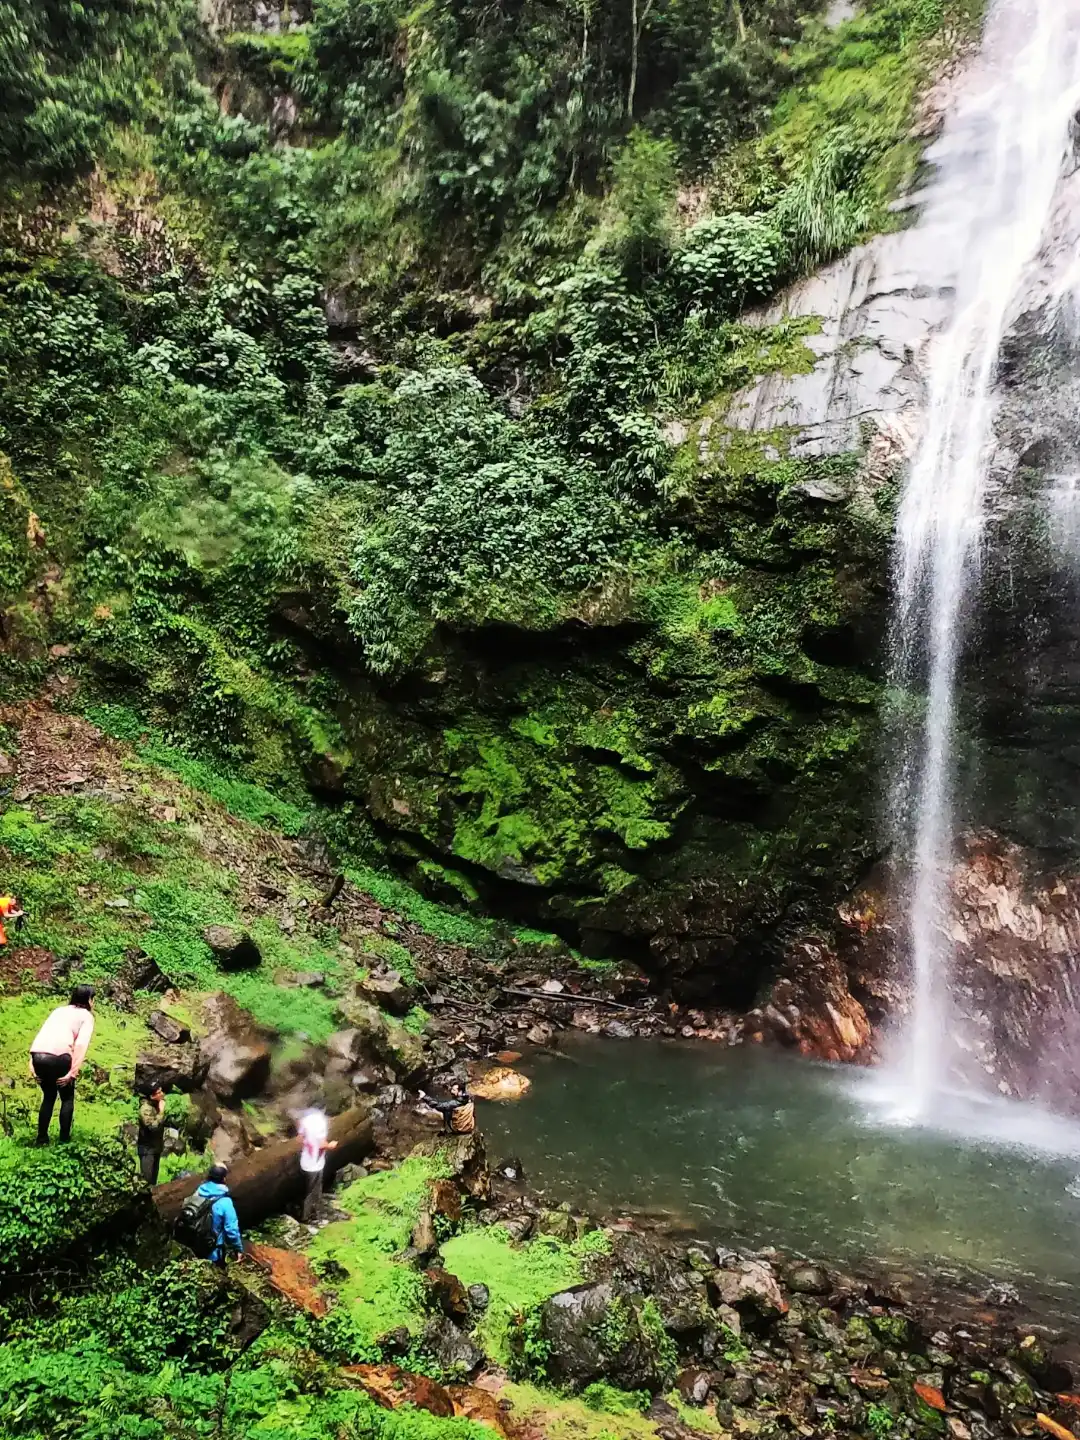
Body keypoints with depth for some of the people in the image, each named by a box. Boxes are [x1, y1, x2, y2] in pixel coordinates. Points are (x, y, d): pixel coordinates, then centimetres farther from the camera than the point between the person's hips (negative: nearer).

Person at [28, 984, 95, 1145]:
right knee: (67, 1098, 18)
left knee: (48, 1097, 26)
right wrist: (73, 1072, -9)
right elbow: (81, 1044, -4)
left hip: (37, 1054, 5)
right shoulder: (86, 1015, 11)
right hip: (58, 1056, -5)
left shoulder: (59, 1010, 28)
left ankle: (42, 1139, 27)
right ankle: (64, 1139, 16)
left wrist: (32, 1064, 17)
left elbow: (42, 1034, 20)